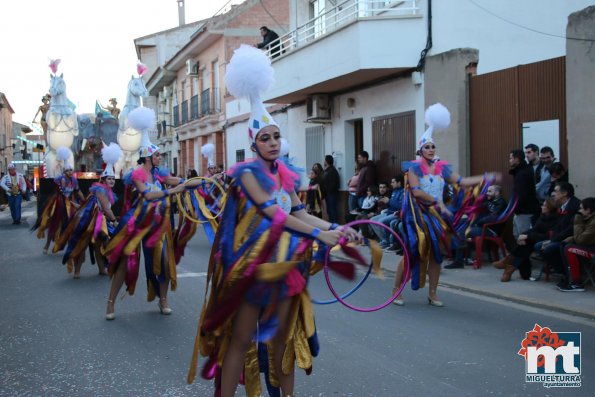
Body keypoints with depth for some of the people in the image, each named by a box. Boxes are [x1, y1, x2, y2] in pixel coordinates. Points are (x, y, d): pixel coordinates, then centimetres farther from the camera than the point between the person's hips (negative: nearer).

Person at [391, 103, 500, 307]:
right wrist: (437, 201, -20)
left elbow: (462, 182, 2)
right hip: (418, 215, -5)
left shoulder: (442, 167, 7)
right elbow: (416, 191, -17)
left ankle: (433, 293, 15)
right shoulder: (415, 167, -6)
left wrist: (486, 178, -5)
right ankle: (396, 290, 5)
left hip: (437, 215, 5)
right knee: (412, 253, -6)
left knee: (436, 253, 5)